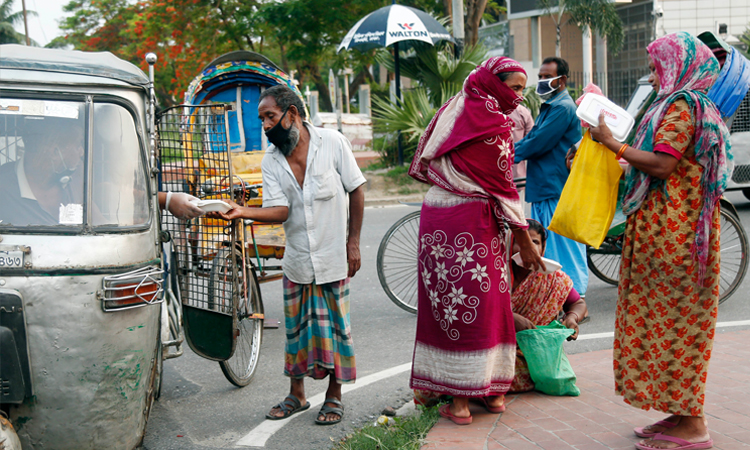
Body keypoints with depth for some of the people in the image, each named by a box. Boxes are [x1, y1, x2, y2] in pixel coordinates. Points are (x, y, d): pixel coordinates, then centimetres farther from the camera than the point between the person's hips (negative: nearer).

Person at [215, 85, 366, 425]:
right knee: (296, 327, 10)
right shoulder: (271, 161, 1)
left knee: (335, 325, 3)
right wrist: (243, 212, -29)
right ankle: (296, 394, 25)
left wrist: (353, 242, -6)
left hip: (333, 256, -3)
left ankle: (334, 396, 17)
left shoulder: (332, 143, -7)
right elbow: (279, 210, -10)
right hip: (297, 259, 3)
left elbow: (356, 191, -2)